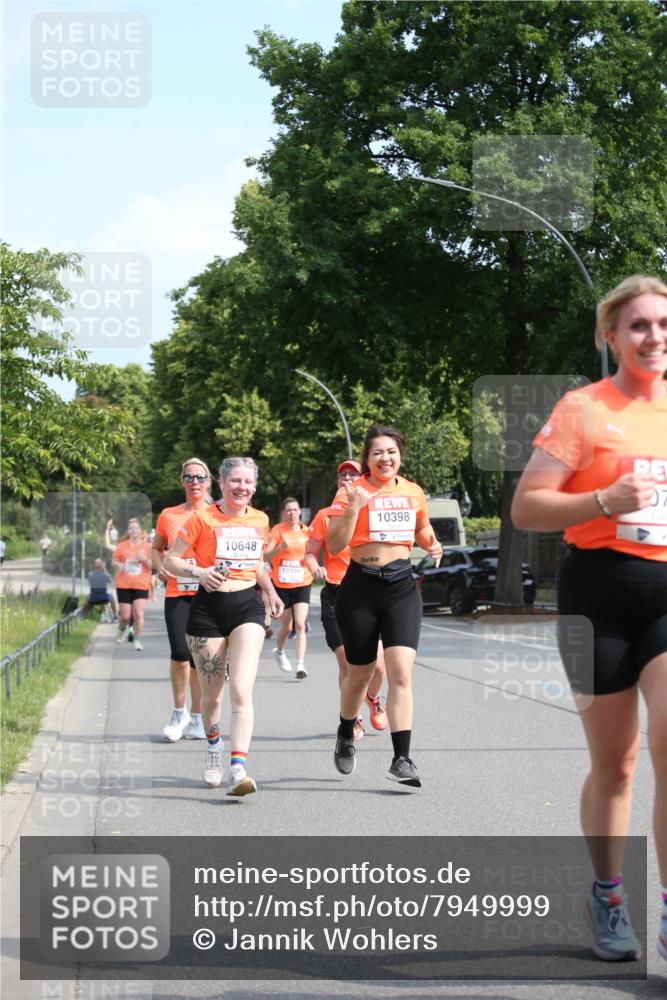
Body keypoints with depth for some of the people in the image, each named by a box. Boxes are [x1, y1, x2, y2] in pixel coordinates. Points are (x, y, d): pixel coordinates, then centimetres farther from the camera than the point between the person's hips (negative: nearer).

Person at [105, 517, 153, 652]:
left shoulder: (147, 546, 2)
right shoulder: (122, 546, 6)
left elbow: (153, 565, 3)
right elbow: (114, 560, 15)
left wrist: (145, 559, -17)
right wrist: (118, 565, -7)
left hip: (141, 585, -1)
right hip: (123, 585, 1)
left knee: (138, 613, -14)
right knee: (125, 616, 1)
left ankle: (137, 641, -1)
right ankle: (121, 630, 35)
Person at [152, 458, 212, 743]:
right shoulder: (168, 516, 6)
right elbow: (156, 548, 19)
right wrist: (160, 567, -1)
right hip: (177, 593, 0)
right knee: (180, 652, -15)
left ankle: (196, 717, 19)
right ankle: (179, 711, 6)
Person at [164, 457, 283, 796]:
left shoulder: (259, 520, 8)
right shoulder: (202, 518, -4)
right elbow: (171, 560, -2)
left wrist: (271, 591, 11)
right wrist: (197, 572, -20)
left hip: (247, 607, 2)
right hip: (208, 608, -2)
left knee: (241, 690, -15)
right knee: (212, 694, 7)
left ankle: (238, 770, -23)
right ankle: (213, 747, 38)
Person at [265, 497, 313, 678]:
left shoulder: (306, 531, 1)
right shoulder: (277, 530, -6)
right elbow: (266, 556, -14)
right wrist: (282, 546, -29)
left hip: (302, 584, 1)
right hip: (281, 585, -1)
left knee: (300, 624, -13)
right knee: (286, 625, 11)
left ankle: (300, 664, -14)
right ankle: (279, 651, 41)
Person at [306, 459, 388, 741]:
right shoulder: (325, 515, 7)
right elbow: (310, 553, 9)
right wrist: (315, 568, -13)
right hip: (335, 595, -1)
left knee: (377, 665, -6)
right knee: (347, 664, -7)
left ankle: (373, 699, 28)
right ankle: (353, 720, 14)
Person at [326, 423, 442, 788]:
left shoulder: (413, 492, 6)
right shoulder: (351, 491, -7)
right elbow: (334, 546, -13)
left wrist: (432, 545, 4)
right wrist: (353, 508, -25)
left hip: (402, 587, 2)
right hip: (361, 588, -2)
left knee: (401, 672, -12)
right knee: (359, 674, 12)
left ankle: (401, 759, -11)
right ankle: (345, 735, 41)